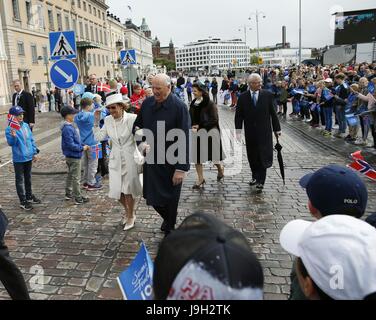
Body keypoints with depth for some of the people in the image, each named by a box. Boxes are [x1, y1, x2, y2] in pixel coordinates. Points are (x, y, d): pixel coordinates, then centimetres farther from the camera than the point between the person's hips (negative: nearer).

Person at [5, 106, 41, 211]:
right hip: (19, 159, -6)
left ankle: (29, 196, 35)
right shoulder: (10, 129, -13)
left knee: (28, 178, 19)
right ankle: (23, 201, 12)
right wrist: (13, 136, -38)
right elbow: (10, 143, -18)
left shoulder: (26, 125, 4)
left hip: (29, 157, 6)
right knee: (20, 180, 4)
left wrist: (35, 152, 11)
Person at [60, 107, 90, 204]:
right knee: (76, 177, -2)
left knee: (70, 175, 21)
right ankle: (78, 198, 7)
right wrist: (82, 148, -16)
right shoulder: (68, 128, -23)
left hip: (71, 156, 10)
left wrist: (83, 145, 7)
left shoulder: (70, 126, 9)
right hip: (74, 156, -10)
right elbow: (71, 145, -26)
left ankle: (68, 194, 34)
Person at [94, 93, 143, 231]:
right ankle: (127, 210, 38)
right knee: (116, 190, 9)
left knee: (128, 189, 8)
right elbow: (99, 136, 0)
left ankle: (131, 216, 31)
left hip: (130, 159, -4)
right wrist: (97, 120, -8)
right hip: (115, 159, 4)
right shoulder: (108, 120, 0)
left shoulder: (132, 118, -15)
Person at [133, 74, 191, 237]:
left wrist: (182, 168, -20)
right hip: (151, 159, 5)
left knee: (170, 199, 9)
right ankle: (168, 218, 45)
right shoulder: (147, 103, 2)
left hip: (171, 162, -5)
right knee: (152, 196, 13)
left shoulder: (179, 107, -15)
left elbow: (184, 139, -18)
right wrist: (137, 130, -8)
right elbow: (137, 124, 17)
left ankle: (169, 230, 33)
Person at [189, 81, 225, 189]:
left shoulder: (209, 104, -12)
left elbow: (214, 120, -14)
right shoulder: (193, 103, 5)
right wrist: (192, 127, -8)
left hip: (210, 133, -5)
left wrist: (199, 126, -17)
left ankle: (220, 168, 38)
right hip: (197, 134, 5)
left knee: (213, 154, 7)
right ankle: (200, 179, 14)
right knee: (197, 156, 3)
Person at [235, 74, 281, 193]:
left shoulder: (267, 95, -1)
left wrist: (277, 129, 2)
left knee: (263, 157, -2)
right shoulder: (243, 97, 0)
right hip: (250, 133, 2)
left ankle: (260, 182, 5)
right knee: (252, 157, 11)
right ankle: (255, 176, 31)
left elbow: (273, 113, 2)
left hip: (264, 132, -1)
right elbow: (239, 115, 1)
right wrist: (238, 130, -9)